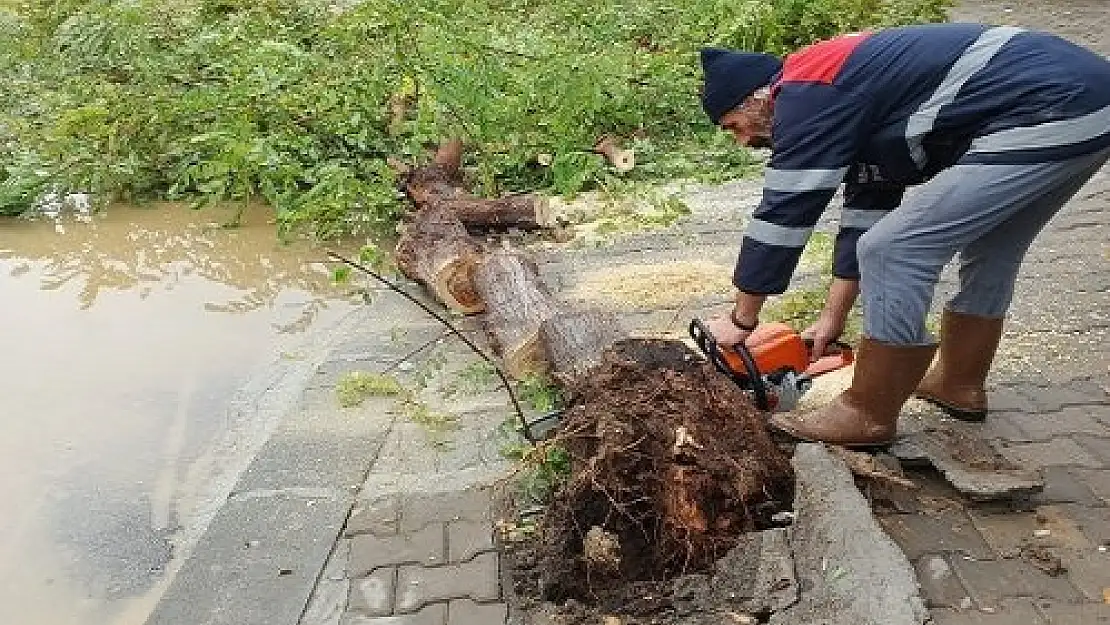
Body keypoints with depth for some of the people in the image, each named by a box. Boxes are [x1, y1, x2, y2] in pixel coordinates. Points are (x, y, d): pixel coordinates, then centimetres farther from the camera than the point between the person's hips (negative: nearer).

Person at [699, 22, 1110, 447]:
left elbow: (783, 212, -6)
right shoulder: (854, 92, 22)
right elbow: (865, 213, 23)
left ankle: (869, 416, 8)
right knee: (989, 252, 25)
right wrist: (832, 319, 25)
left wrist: (741, 320, 4)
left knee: (894, 252, -5)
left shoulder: (806, 93, -6)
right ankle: (960, 385, 40)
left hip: (1049, 116, -10)